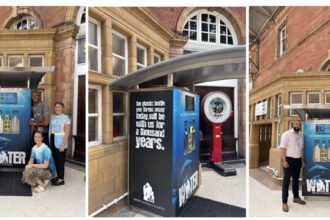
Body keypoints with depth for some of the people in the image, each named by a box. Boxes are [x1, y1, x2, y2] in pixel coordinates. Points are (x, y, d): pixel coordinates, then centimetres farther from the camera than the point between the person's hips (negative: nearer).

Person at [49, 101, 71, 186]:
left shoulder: (66, 118, -10)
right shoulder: (52, 117, 10)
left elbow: (67, 133, -13)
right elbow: (50, 129, 14)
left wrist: (63, 145, -17)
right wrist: (50, 141, 8)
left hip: (60, 143, -6)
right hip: (53, 142, 6)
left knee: (60, 161, 0)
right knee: (55, 160, 13)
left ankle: (61, 179, 10)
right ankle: (58, 176, 27)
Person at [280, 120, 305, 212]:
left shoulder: (301, 135, 9)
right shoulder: (287, 134, -11)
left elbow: (301, 148, 17)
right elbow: (283, 148, -15)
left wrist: (302, 160, 14)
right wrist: (284, 160, -20)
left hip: (298, 160, 6)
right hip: (289, 159, -6)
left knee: (296, 179, 18)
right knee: (286, 180, -3)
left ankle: (296, 197, 35)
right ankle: (284, 202, 3)